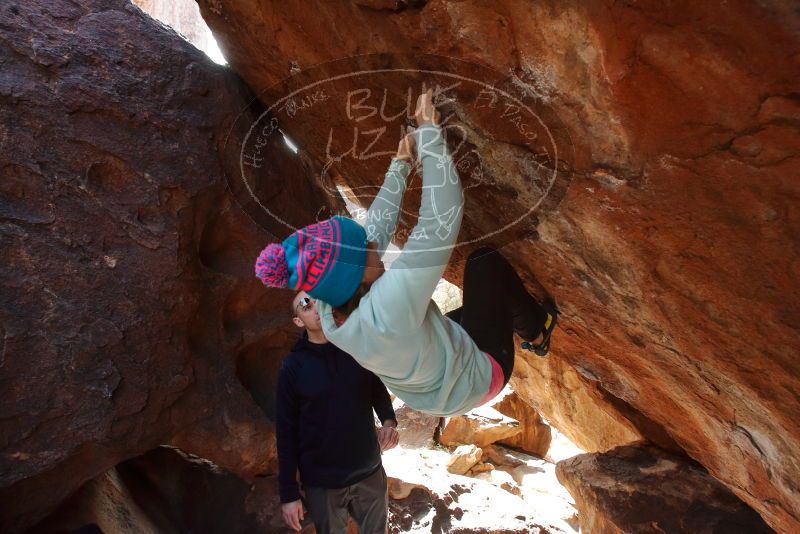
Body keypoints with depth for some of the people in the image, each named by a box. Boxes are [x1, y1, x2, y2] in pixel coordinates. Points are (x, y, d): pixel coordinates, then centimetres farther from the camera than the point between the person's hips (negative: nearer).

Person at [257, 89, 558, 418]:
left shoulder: (330, 310, -20)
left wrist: (400, 166, -5)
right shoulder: (387, 308, -44)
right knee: (486, 262, -2)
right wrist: (429, 132, -32)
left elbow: (375, 228, -11)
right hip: (475, 381, -7)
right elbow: (440, 221, -41)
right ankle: (537, 332, 22)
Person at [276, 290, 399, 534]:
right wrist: (289, 494, -7)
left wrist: (389, 422, -12)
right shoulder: (293, 366, -10)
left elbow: (379, 391, 9)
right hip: (322, 483, -2)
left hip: (370, 473, 2)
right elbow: (286, 432, -7)